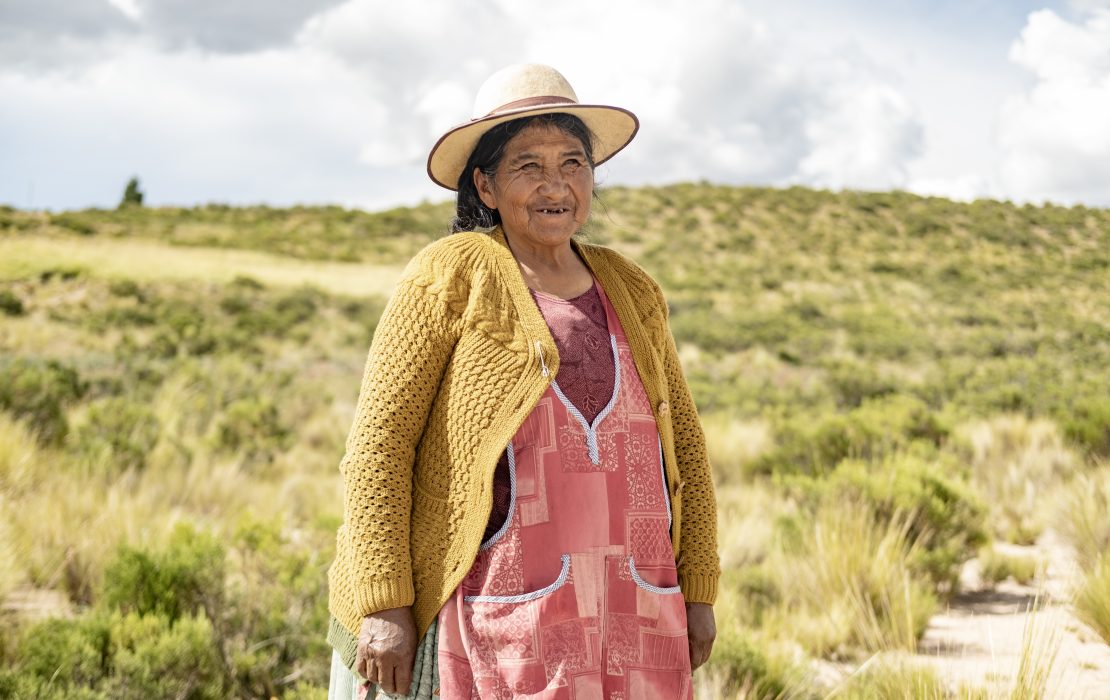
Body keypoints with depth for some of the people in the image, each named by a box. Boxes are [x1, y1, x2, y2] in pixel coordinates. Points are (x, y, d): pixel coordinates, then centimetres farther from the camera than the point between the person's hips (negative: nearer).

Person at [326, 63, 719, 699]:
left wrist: (698, 591, 14)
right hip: (505, 610, -5)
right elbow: (379, 440, -5)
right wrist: (384, 605, -11)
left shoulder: (631, 290, 15)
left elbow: (684, 443, 20)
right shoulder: (452, 275, -1)